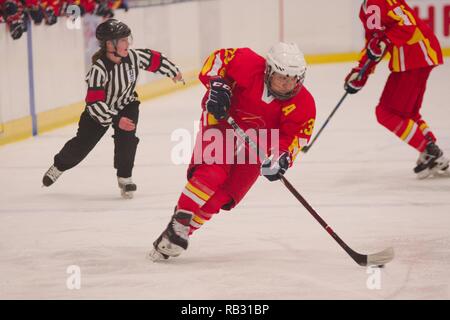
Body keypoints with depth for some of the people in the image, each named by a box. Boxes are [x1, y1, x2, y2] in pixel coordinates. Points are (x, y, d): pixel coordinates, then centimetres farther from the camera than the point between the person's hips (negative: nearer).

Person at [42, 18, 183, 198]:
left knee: (126, 138, -20)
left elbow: (154, 59, -1)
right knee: (83, 143, 7)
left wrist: (173, 71, 13)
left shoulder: (133, 56, -22)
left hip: (127, 105, 3)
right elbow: (94, 103, -33)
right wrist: (116, 120, -36)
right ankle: (59, 165, 35)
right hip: (100, 110, -3)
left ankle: (124, 178, -3)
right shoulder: (98, 69, -35)